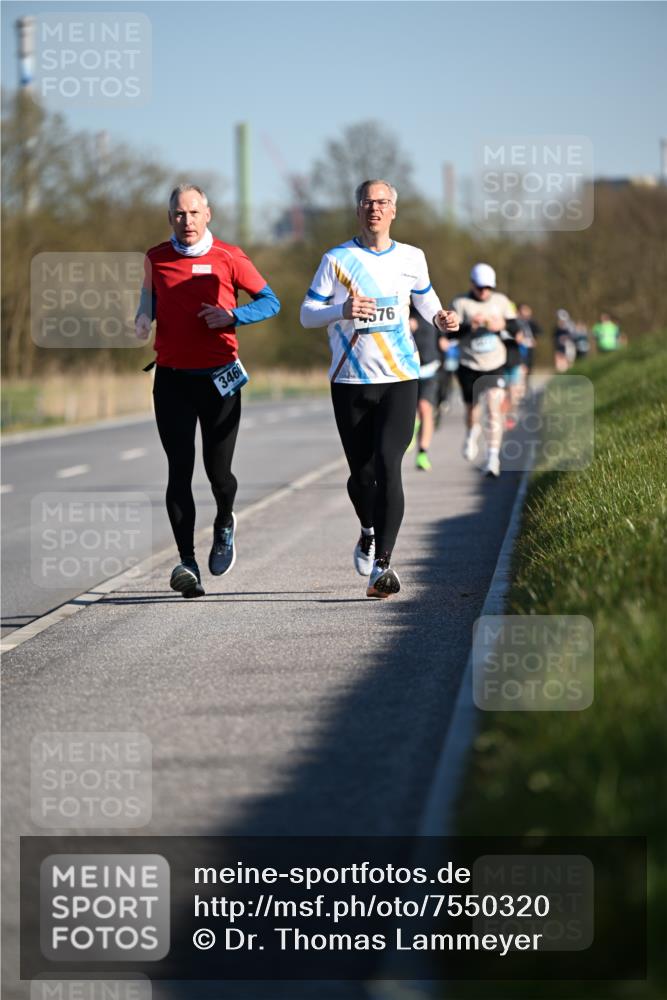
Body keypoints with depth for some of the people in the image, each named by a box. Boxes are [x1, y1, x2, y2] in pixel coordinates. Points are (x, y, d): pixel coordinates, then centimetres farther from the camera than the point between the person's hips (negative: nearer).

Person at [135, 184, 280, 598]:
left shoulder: (228, 257, -2)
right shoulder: (156, 258, 6)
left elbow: (270, 301, 3)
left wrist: (232, 316, -14)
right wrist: (144, 320, 0)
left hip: (219, 377, -1)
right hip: (172, 378, 1)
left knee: (218, 472, 0)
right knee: (180, 471, -8)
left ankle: (225, 525, 34)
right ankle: (187, 563, -11)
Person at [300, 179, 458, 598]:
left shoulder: (411, 258, 7)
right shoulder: (337, 259, 0)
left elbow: (424, 296, 25)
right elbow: (307, 314, -1)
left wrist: (440, 317, 2)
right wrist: (342, 310, -21)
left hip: (400, 379, 0)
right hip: (350, 381, 0)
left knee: (387, 465, -15)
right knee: (361, 472, 5)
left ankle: (382, 564, -17)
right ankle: (369, 530, 38)